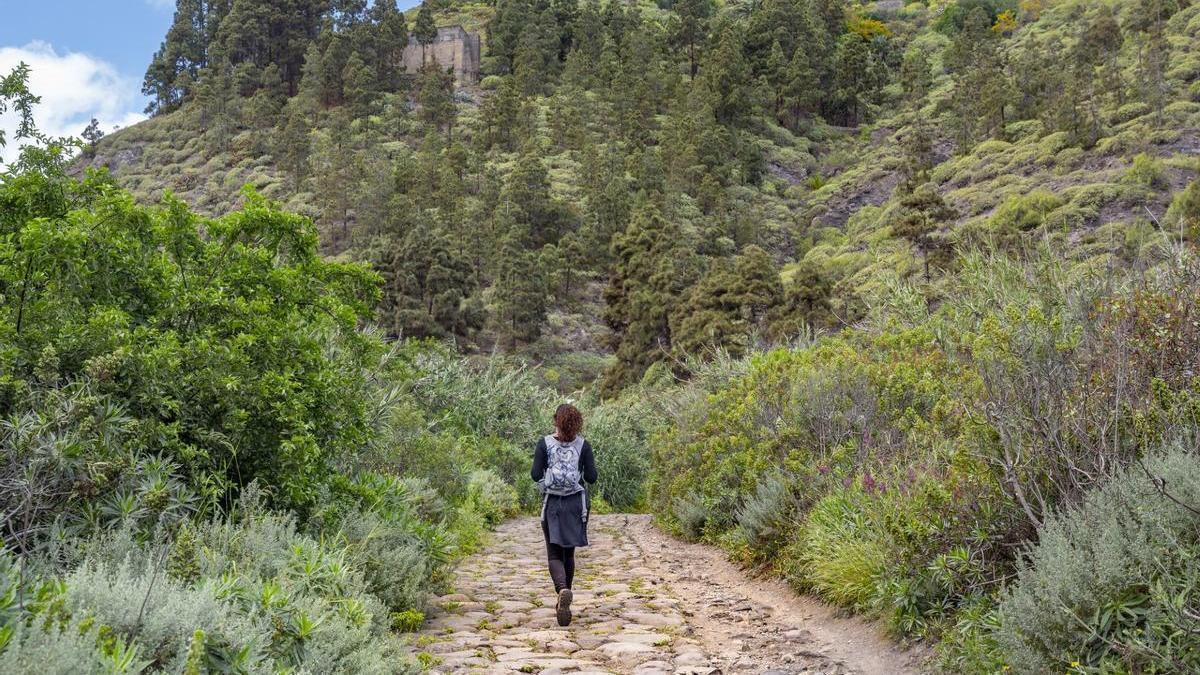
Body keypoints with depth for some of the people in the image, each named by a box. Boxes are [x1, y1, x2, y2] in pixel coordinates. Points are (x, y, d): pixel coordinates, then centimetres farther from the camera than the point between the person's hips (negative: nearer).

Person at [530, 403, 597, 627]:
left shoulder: (544, 444, -5)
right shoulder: (583, 445, -2)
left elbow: (536, 475, -8)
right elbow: (592, 477, -5)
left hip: (552, 502, -2)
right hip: (576, 502, 2)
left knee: (554, 554, 1)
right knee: (568, 553, 15)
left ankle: (563, 590, -28)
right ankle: (563, 604, 23)